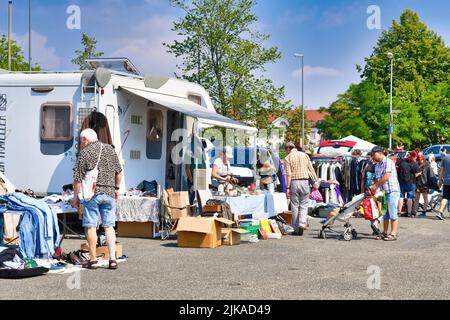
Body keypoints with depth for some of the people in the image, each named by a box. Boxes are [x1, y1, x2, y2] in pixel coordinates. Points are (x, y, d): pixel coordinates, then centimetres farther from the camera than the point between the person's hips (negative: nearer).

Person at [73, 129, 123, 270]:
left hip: (91, 193, -4)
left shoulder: (84, 153, -4)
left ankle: (93, 260, 3)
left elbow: (78, 178, -5)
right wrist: (116, 188, 25)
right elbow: (118, 172, 14)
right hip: (109, 192, 4)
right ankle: (113, 258, 1)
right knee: (109, 226, 8)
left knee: (91, 226, 2)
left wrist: (76, 196, 3)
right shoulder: (110, 149, 10)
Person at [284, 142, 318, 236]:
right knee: (304, 205, 7)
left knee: (295, 206, 5)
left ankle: (297, 229, 7)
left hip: (294, 182, -2)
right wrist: (316, 181, 7)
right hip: (305, 181, 2)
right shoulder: (304, 155, 9)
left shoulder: (288, 158, -1)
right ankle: (302, 224, -12)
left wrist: (288, 188, -7)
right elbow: (311, 170, 4)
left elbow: (288, 174, -8)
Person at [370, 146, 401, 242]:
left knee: (393, 213, -6)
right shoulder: (377, 165, 16)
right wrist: (373, 188, 2)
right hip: (383, 192, 9)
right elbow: (377, 178, 19)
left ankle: (393, 234, -4)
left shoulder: (388, 162, -10)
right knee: (385, 213, 11)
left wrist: (375, 186, -14)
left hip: (392, 191, -9)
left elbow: (386, 177, -18)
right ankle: (385, 233, 17)